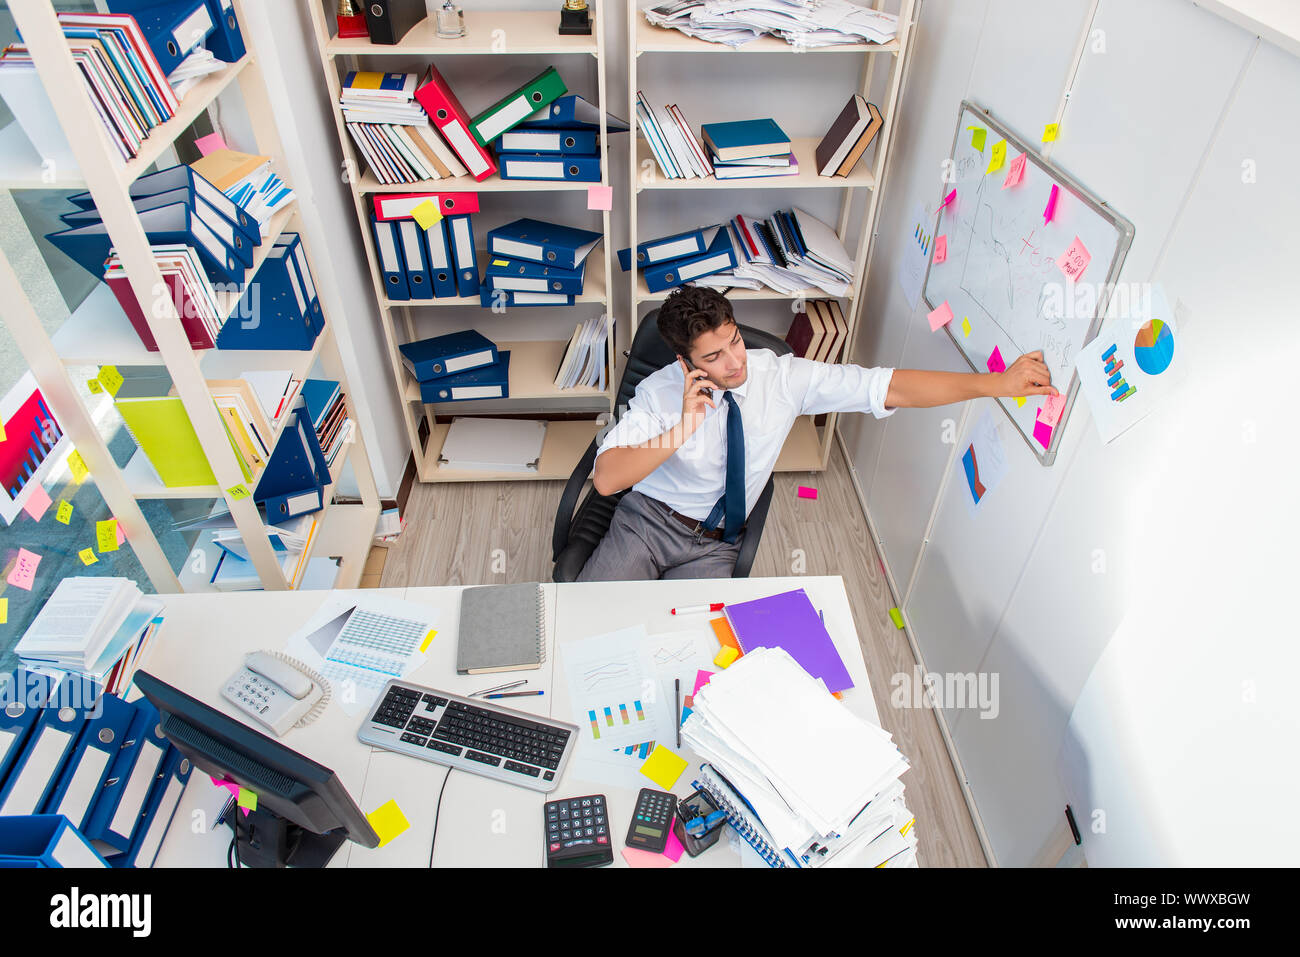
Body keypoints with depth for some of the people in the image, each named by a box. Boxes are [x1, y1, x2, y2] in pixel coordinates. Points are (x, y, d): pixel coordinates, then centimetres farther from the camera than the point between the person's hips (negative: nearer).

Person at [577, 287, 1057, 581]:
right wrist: (683, 429, -32)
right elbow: (606, 478, -21)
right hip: (647, 521, -1)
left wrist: (999, 382, -19)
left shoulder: (783, 377, -9)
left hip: (713, 545, 1)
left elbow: (888, 388, -13)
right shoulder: (661, 392, -12)